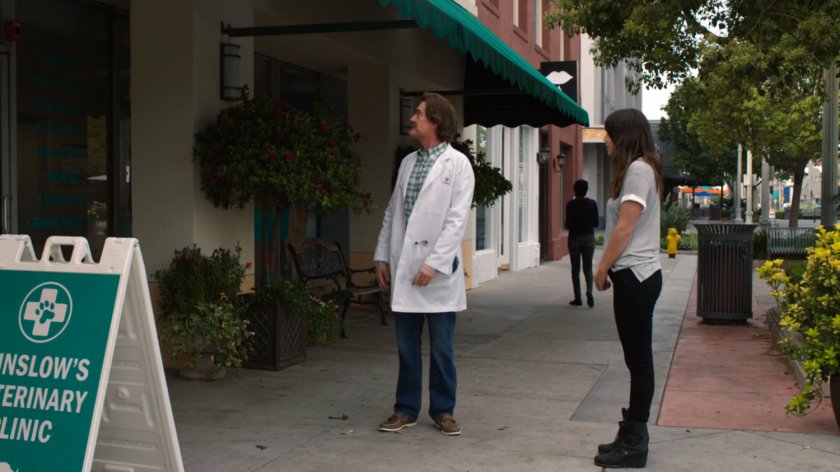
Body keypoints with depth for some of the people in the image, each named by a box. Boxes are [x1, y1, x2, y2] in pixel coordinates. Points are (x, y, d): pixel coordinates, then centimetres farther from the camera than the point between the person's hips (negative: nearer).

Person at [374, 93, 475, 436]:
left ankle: (443, 411, 18)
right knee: (407, 346, 11)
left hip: (438, 271, -5)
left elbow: (457, 219, -12)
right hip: (403, 267, 5)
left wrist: (435, 263, -18)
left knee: (442, 348, 5)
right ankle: (406, 410, 21)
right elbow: (392, 213, 15)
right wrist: (382, 256, 9)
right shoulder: (408, 162, 13)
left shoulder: (457, 164, -5)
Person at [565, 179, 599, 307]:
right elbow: (596, 223, 2)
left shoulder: (571, 204, -11)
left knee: (575, 269, 7)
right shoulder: (592, 204, -2)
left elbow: (568, 224, -13)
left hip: (575, 238, -2)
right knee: (588, 268, 10)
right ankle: (589, 291, -15)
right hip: (589, 238, 2)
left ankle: (578, 298, 8)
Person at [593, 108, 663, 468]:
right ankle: (632, 436, 21)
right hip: (634, 275, 10)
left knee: (639, 359, -4)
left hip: (635, 276, -10)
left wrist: (602, 270, -8)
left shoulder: (638, 170, -12)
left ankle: (633, 444, 3)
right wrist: (608, 269, 11)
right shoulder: (637, 170, 18)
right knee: (637, 358, 13)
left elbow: (625, 228, -17)